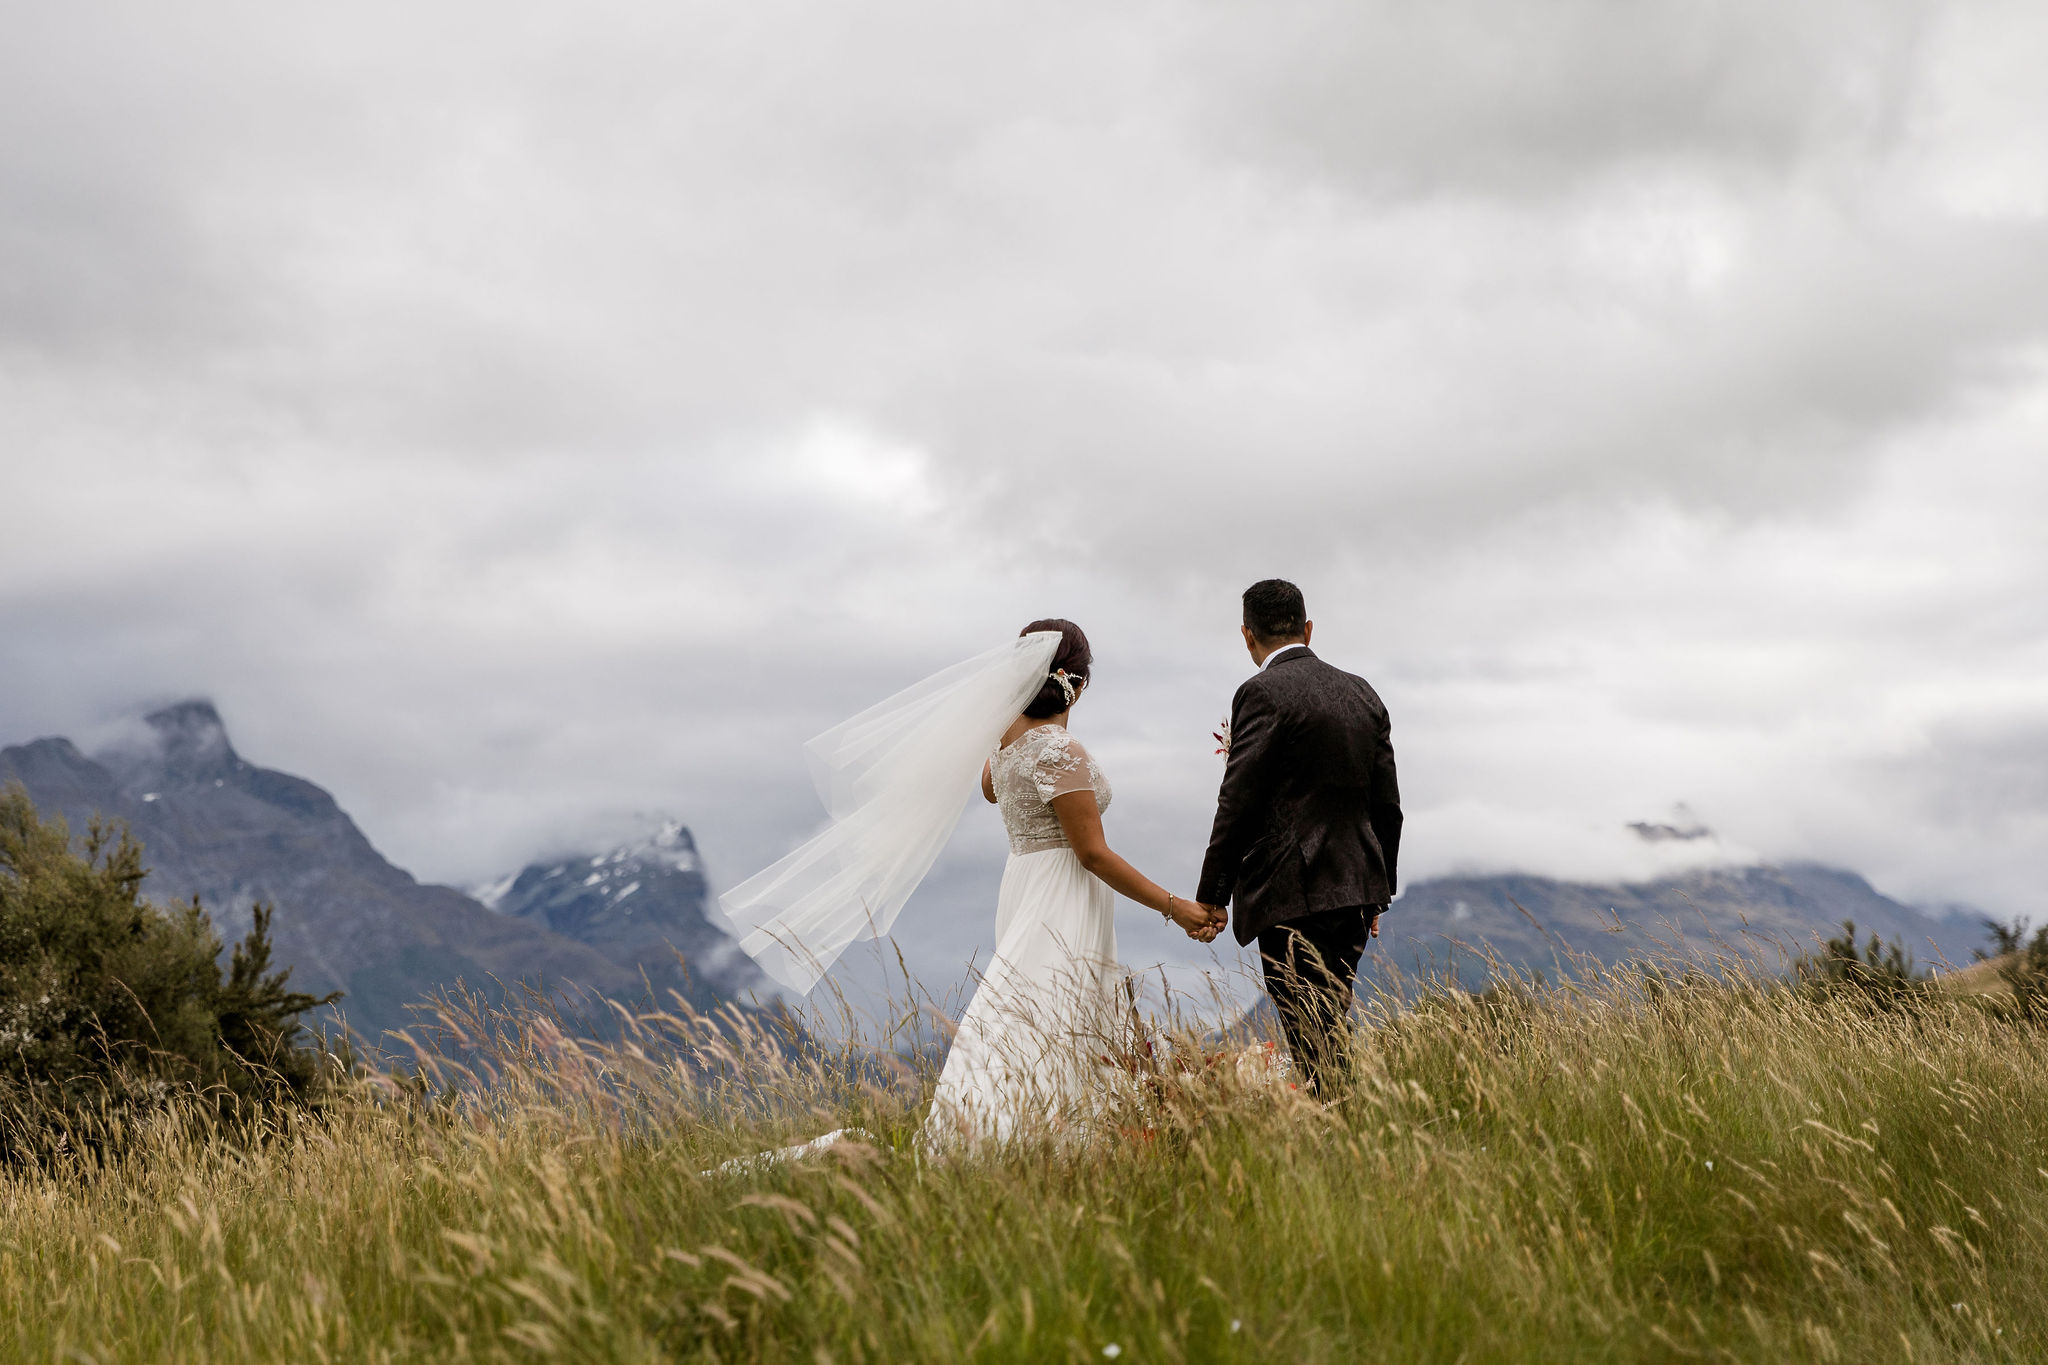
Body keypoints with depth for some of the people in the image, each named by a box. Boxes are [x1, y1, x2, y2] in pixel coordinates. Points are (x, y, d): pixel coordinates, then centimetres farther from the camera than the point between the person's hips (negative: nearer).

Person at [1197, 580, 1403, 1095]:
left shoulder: (1264, 693, -10)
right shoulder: (1362, 693, 12)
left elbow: (1238, 806, -13)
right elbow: (1386, 804, 15)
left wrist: (1210, 898, -6)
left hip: (1296, 898, -7)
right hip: (1356, 889, 8)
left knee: (1315, 1049, -5)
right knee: (1331, 1037, 15)